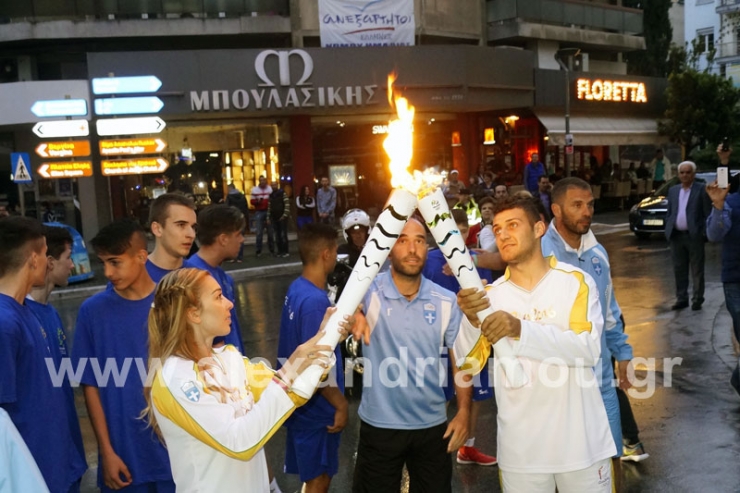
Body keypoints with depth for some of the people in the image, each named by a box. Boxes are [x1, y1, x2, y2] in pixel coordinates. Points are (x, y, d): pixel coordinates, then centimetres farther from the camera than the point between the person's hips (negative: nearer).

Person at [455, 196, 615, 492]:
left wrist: (521, 330, -33)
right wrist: (471, 320, -28)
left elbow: (589, 349, -20)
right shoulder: (492, 294, 1)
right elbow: (468, 364, -8)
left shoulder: (575, 281, -6)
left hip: (580, 443, -2)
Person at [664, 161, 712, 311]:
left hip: (694, 236, -5)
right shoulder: (673, 190, 12)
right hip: (676, 236, 5)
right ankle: (681, 299, 18)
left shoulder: (702, 190, -3)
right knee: (679, 270, 10)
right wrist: (668, 230, 6)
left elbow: (707, 213, -5)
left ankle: (697, 300, 10)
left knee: (697, 270, 2)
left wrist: (705, 233, -11)